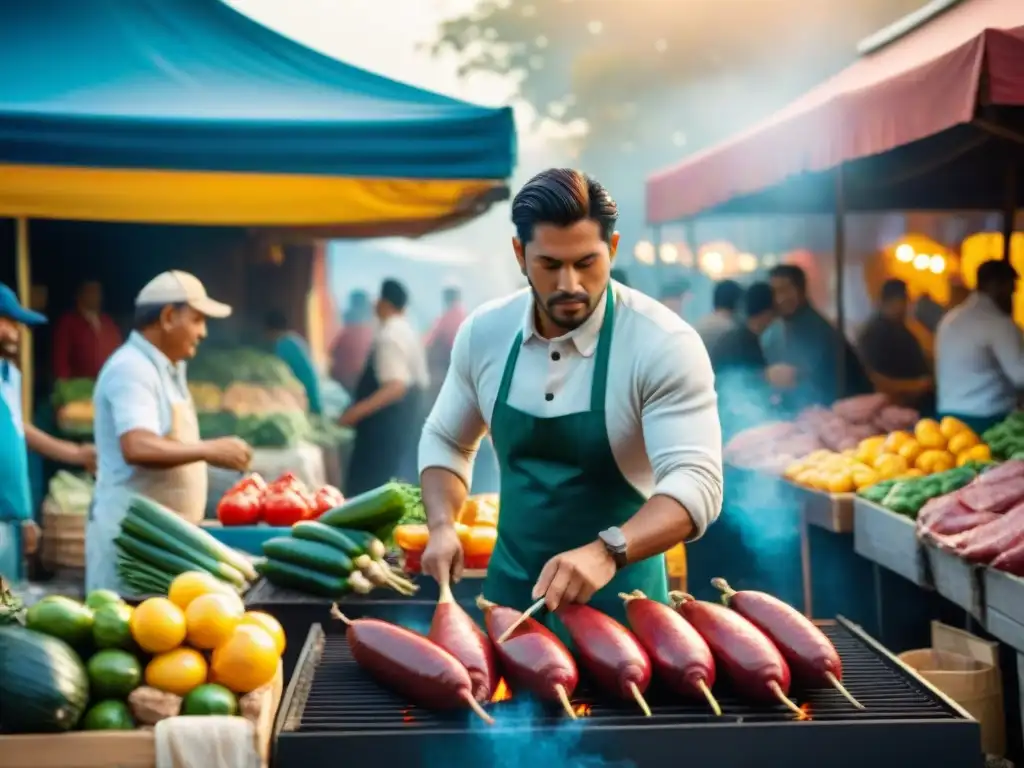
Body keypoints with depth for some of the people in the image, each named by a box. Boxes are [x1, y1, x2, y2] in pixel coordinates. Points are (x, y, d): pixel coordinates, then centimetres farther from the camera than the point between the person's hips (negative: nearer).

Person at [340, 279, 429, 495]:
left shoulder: (388, 337, -18)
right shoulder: (408, 332, 12)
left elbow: (395, 386, -27)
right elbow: (421, 381, 17)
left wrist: (357, 411, -28)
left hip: (389, 418, -10)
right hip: (410, 412, 10)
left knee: (368, 482, -7)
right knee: (397, 476, 15)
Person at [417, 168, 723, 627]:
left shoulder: (665, 346, -18)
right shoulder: (484, 333, -3)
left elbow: (695, 481, -25)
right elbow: (445, 441, 11)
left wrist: (607, 552, -41)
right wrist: (442, 527, -7)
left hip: (618, 600, -4)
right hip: (510, 588, 4)